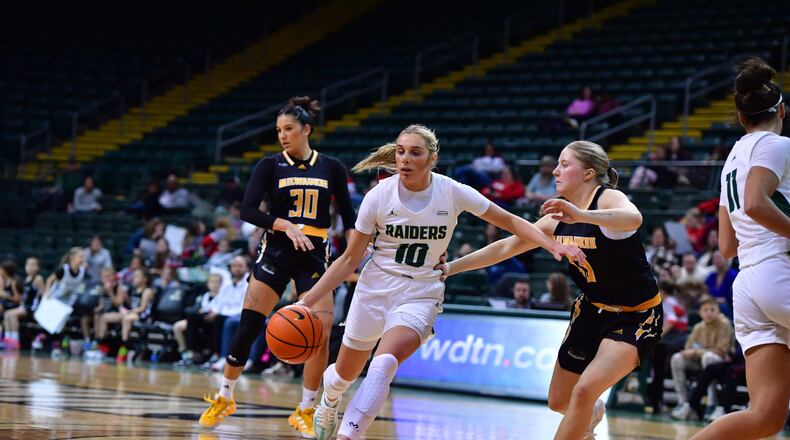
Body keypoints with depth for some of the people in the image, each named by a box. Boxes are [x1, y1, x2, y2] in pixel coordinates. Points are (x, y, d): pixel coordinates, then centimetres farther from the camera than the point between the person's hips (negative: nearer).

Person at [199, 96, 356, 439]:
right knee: (248, 326, -6)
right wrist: (285, 224, -23)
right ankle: (224, 398, 13)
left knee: (321, 333, -10)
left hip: (315, 256, 1)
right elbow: (248, 210, -9)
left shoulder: (331, 168, 5)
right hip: (276, 251, -1)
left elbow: (348, 217, 11)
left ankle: (305, 411, 4)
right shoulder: (270, 166, 1)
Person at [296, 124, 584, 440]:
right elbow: (350, 260, -4)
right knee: (345, 373, 14)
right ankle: (328, 404, 50)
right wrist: (308, 301, -11)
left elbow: (510, 221, -1)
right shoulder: (379, 196, -11)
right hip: (375, 287, 1)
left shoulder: (452, 192, -12)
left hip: (420, 295, -1)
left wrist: (552, 245, -15)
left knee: (384, 364, -29)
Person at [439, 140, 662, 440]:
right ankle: (591, 414, 46)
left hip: (637, 317, -7)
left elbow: (634, 218, -44)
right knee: (559, 401, 12)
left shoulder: (608, 198, -19)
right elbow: (506, 247, 8)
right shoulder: (558, 219, 2)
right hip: (593, 310, 8)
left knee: (584, 390, -23)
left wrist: (582, 216, -59)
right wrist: (450, 267, 5)